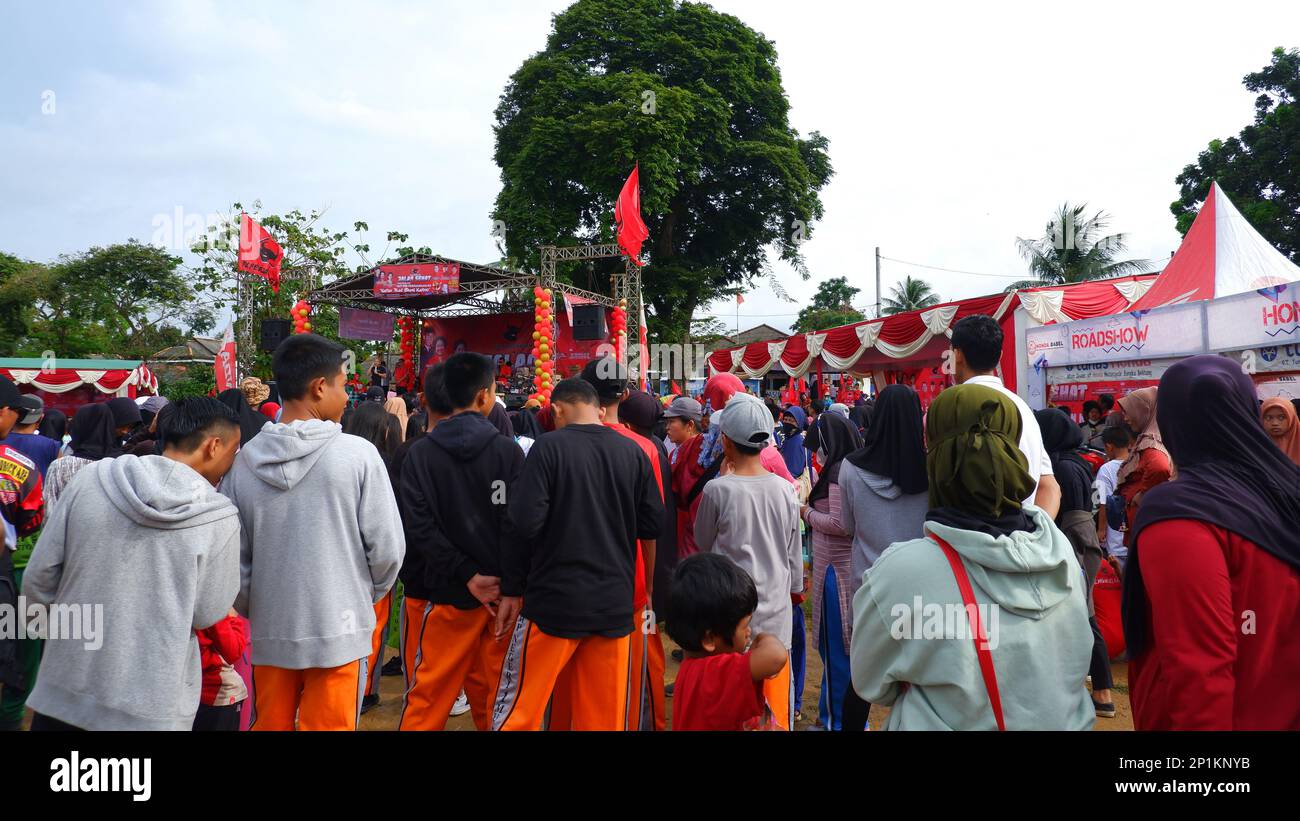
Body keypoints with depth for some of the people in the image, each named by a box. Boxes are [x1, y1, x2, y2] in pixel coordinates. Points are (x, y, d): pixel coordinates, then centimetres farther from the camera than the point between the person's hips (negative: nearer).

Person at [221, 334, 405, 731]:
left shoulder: (243, 461, -5)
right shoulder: (357, 454, -14)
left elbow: (231, 557, 1)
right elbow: (387, 550, -10)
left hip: (270, 634, 3)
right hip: (339, 632, -3)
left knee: (269, 723, 20)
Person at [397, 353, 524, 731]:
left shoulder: (420, 453, -1)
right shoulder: (508, 451, -6)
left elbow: (418, 526, -9)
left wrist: (467, 575, -9)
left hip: (447, 593, 1)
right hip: (502, 592, -1)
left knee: (427, 697, 10)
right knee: (498, 698, 10)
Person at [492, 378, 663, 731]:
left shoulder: (549, 446, -9)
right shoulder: (633, 451, 1)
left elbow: (524, 522, -14)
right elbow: (652, 525, 6)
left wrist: (512, 589, -3)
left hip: (554, 599, -4)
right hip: (614, 602, 4)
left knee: (518, 710, 9)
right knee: (606, 715, 12)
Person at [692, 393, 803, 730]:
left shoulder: (718, 490, -13)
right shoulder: (785, 490, -2)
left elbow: (703, 542, 4)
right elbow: (794, 555, 7)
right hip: (777, 613, 3)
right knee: (775, 706, 14)